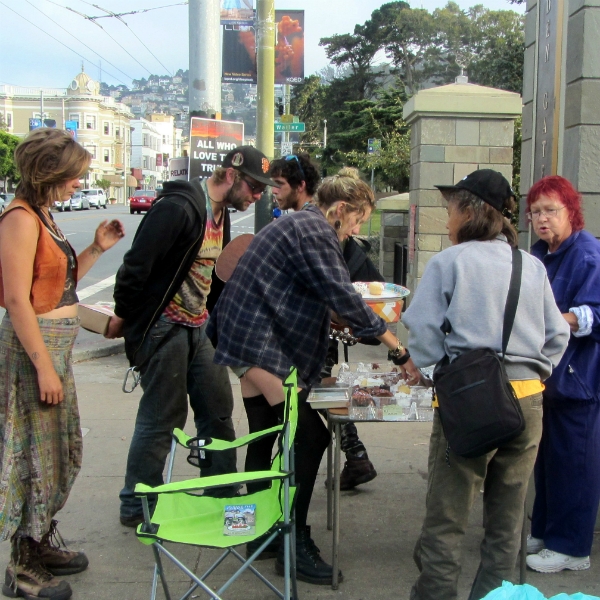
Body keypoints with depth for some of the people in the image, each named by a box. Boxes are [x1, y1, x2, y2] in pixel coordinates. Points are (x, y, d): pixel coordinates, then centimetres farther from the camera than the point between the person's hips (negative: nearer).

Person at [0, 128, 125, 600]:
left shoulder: (43, 216, 12)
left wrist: (96, 250, 8)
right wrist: (44, 367, -21)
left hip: (57, 346, 10)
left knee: (61, 450, 17)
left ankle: (41, 544, 32)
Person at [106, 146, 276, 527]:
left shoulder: (221, 215, 12)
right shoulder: (178, 208, -19)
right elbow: (138, 264, -21)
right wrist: (122, 316, -13)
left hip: (199, 327, 9)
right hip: (163, 327, -9)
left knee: (218, 411, 10)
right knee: (162, 418, -1)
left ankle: (222, 495, 24)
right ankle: (135, 506, 15)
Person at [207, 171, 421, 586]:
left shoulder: (300, 225, 18)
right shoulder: (314, 232, -14)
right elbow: (345, 300, -19)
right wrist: (402, 352, -15)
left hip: (247, 338, 11)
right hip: (262, 344, -11)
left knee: (265, 437, 16)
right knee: (310, 436, -10)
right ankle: (294, 542, -3)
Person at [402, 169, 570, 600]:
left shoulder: (448, 262, -4)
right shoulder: (533, 267, 8)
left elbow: (424, 334, -7)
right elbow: (557, 335, 10)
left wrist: (424, 362, 11)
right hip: (528, 400, 5)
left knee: (447, 518, 4)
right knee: (507, 517, 16)